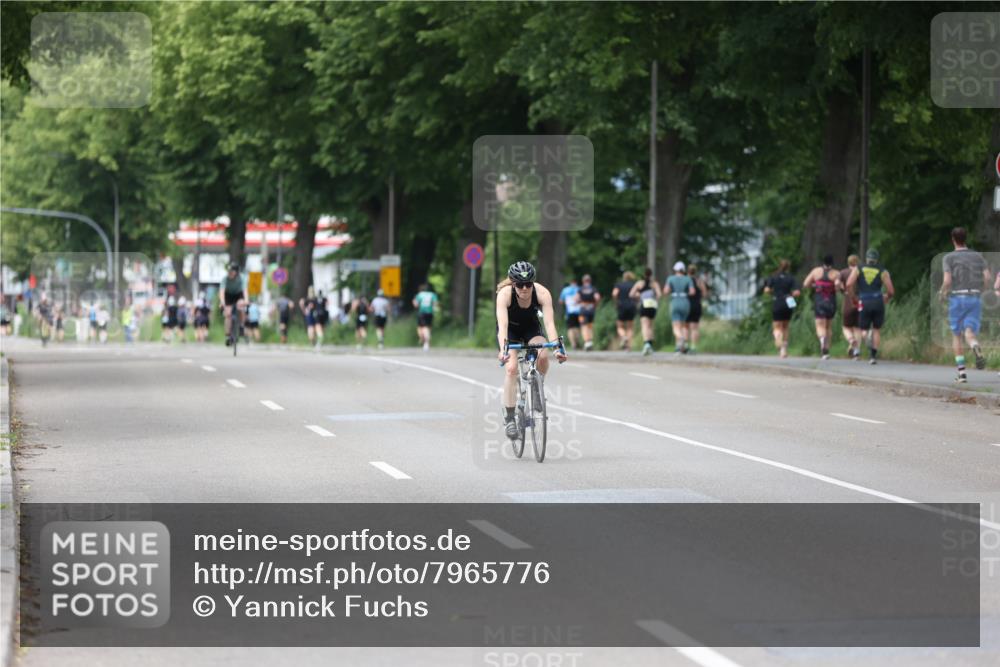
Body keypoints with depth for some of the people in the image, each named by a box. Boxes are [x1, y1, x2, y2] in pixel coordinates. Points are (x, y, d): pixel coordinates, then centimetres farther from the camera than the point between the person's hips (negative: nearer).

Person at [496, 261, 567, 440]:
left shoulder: (542, 293, -29)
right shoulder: (505, 294, -32)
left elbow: (549, 322, -37)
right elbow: (502, 324, -42)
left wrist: (557, 348, -51)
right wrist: (503, 350, -58)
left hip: (531, 328, 1)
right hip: (510, 330, -1)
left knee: (543, 356, -29)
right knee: (511, 367, -23)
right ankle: (509, 417, -14)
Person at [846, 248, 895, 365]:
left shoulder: (858, 269, 8)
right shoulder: (883, 272, 6)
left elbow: (849, 284, -7)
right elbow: (891, 291, 0)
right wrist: (886, 297, 22)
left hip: (864, 304, 0)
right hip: (878, 302, 0)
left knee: (864, 330, 11)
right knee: (877, 330, 17)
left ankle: (868, 337, -25)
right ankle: (873, 355, 8)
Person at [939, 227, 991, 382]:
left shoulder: (949, 257, 0)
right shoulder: (977, 256, 11)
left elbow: (947, 281, -11)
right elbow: (987, 277, 0)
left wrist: (942, 293, 10)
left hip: (957, 298, -2)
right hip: (975, 299, 2)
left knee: (956, 336, 12)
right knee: (969, 334, -7)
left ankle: (961, 373, 5)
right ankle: (977, 350, -46)